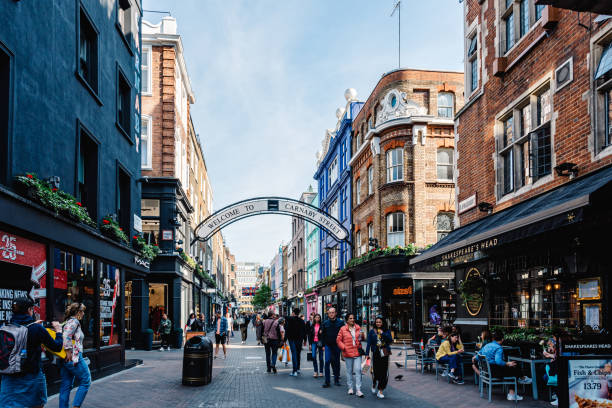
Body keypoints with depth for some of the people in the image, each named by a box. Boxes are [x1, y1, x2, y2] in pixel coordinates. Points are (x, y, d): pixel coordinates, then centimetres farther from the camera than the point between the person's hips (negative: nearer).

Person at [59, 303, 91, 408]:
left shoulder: (67, 321, 18)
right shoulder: (74, 321, -11)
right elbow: (66, 336, -24)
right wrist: (69, 352, -21)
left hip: (65, 359, 10)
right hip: (74, 358, -10)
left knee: (66, 385, 12)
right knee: (86, 382, 0)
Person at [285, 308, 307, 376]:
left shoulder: (290, 319, -7)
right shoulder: (302, 321, 5)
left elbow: (287, 330, -7)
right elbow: (304, 331, 10)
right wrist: (305, 340, 17)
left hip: (292, 339, -4)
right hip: (300, 339, 4)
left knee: (294, 354, -7)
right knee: (298, 353, 15)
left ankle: (295, 371, -13)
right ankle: (298, 369, 23)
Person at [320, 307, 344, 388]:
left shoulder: (340, 322, 0)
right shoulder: (325, 323, 5)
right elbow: (323, 335, 11)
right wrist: (323, 345, 5)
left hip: (337, 345, 0)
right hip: (328, 345, 1)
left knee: (337, 363, 8)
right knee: (327, 362, -8)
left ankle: (336, 379, 20)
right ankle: (327, 381, -4)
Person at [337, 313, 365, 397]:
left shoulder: (358, 327, 7)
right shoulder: (343, 329, -1)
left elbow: (361, 338, 19)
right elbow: (338, 340, 3)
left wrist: (361, 336, -5)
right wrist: (344, 348, -9)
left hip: (357, 352, 1)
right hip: (348, 353, -1)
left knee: (358, 370, -4)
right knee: (349, 371, 9)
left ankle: (358, 390, -2)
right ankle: (350, 388, 23)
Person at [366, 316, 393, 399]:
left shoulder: (386, 331, 8)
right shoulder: (372, 331, 5)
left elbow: (391, 340, -5)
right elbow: (369, 343, 3)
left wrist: (383, 333, -13)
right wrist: (367, 354, -3)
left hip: (384, 354, 1)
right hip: (375, 354, -1)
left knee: (384, 372, -4)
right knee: (375, 371, 0)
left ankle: (380, 391, 4)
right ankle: (374, 385, 30)